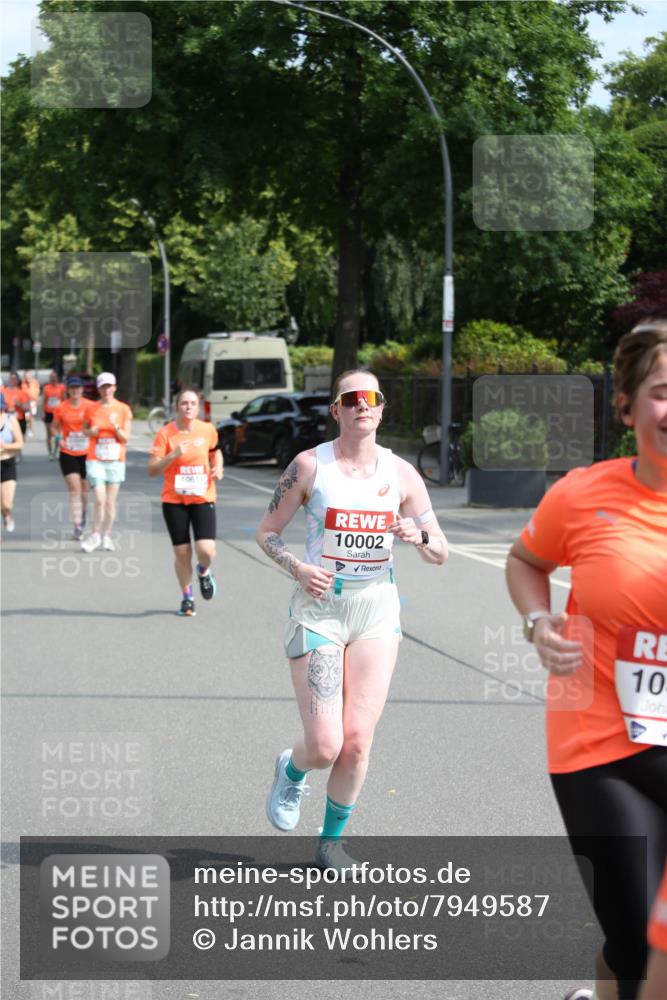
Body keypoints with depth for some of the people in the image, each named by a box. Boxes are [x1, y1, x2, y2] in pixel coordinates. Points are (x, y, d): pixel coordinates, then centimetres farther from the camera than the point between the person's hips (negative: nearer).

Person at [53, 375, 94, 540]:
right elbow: (54, 426, 11)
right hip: (68, 453, -1)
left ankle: (82, 514, 41)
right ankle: (77, 526, -13)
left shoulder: (90, 406, -3)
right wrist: (59, 438, -7)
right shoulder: (61, 408, -2)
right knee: (74, 489, -10)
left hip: (86, 453, 1)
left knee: (85, 488, 13)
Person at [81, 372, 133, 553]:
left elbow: (126, 438, 0)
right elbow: (84, 429, 18)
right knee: (99, 499, -12)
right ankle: (95, 535, 3)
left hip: (116, 460, 1)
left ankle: (106, 536, 18)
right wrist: (90, 432, -5)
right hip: (95, 460, -1)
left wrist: (116, 428, -19)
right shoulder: (92, 409, 3)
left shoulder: (123, 409, 1)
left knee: (110, 502, 5)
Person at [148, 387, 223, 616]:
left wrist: (218, 468, 3)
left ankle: (204, 572, 23)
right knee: (182, 552, 3)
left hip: (202, 498, 1)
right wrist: (173, 455, -26)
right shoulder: (166, 433, -8)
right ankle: (187, 597, 26)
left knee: (206, 550, -15)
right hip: (174, 500, -1)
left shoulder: (208, 430, 0)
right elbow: (152, 470, -11)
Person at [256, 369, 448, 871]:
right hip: (318, 608, -2)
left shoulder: (401, 473, 3)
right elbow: (267, 532, 4)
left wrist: (418, 536, -16)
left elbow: (441, 554, 7)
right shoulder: (310, 465, -4)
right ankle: (292, 771, 28)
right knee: (325, 745, -9)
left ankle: (332, 839, 20)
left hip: (377, 609, 2)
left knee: (358, 741, -3)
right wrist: (297, 567, -14)